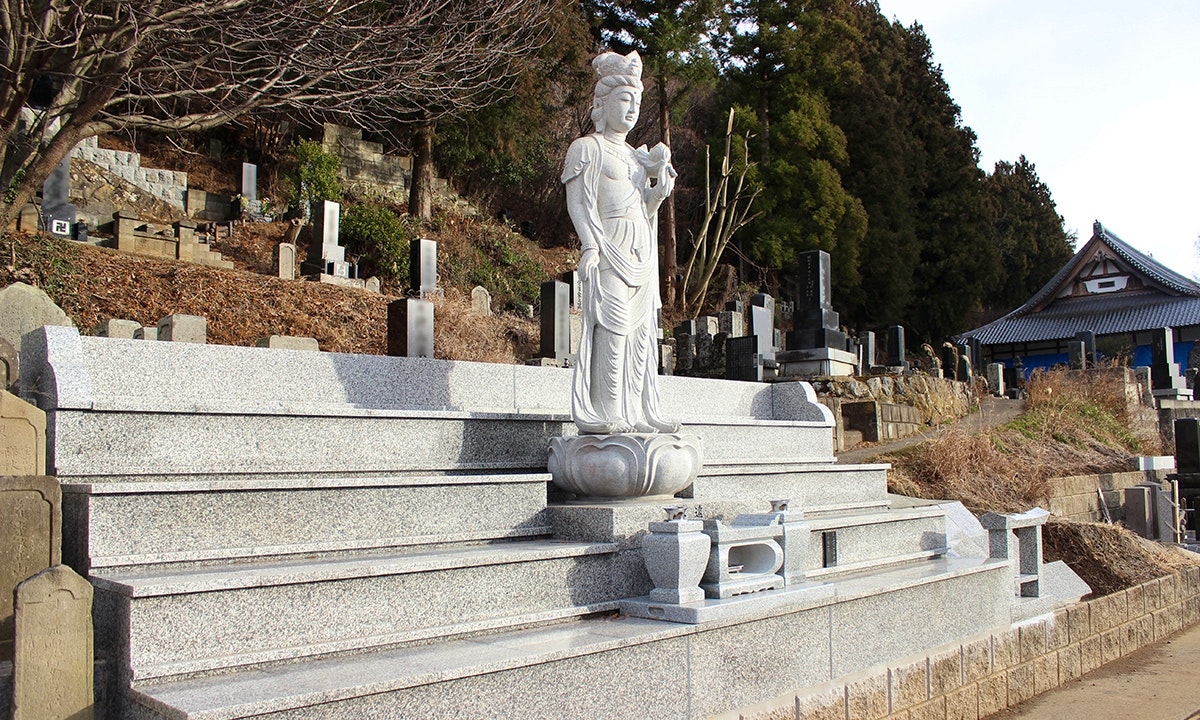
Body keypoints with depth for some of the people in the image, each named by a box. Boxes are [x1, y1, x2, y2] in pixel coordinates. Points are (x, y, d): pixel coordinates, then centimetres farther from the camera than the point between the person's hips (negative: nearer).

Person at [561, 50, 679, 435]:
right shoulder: (587, 148, 4)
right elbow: (577, 202, -5)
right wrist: (590, 245, -18)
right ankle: (607, 414, -14)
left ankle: (637, 413, 4)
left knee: (641, 331, 2)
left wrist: (658, 175, 6)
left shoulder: (636, 155, 24)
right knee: (612, 327, -15)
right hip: (609, 248, -7)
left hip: (642, 251, 7)